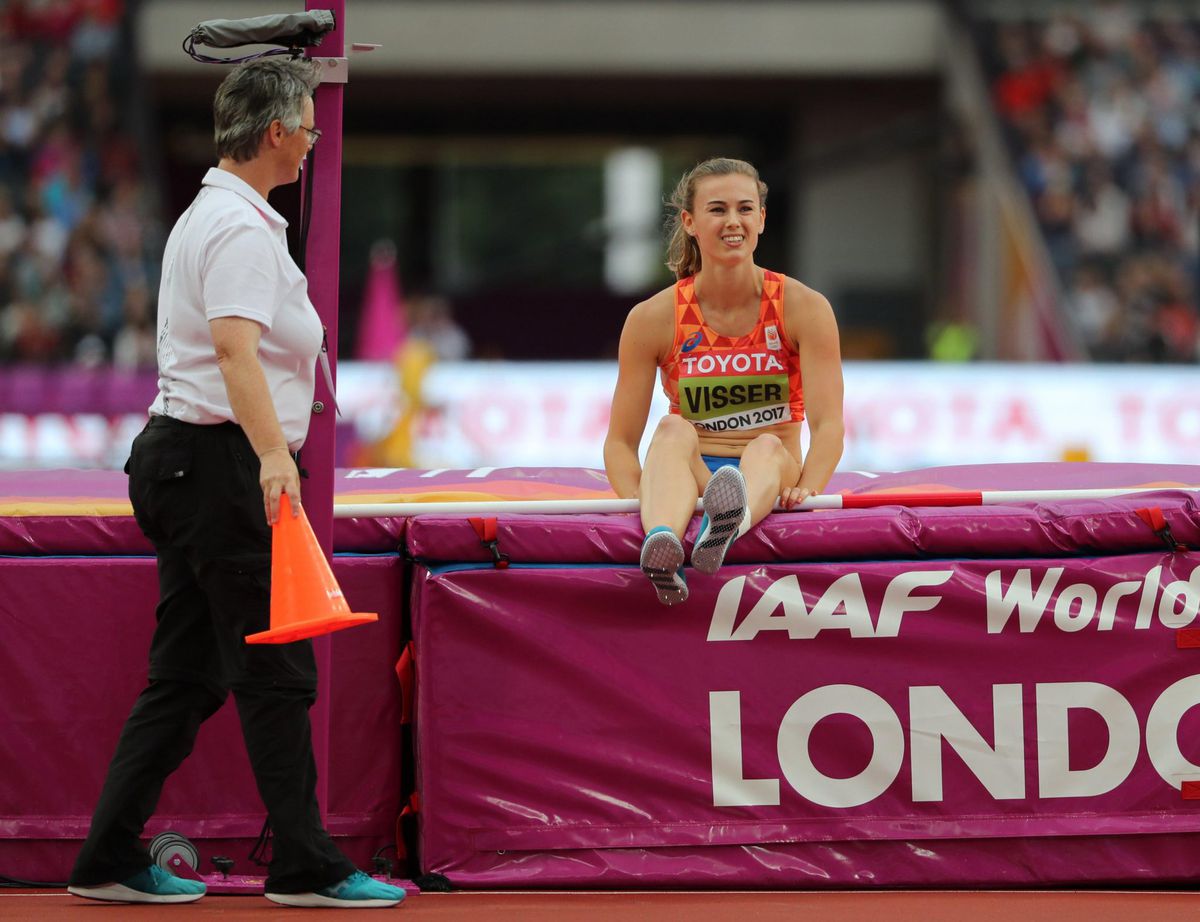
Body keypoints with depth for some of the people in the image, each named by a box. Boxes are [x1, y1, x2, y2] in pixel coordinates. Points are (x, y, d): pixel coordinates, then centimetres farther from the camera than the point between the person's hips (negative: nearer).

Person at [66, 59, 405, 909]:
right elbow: (235, 348, -29)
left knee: (187, 676, 10)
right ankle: (305, 865, -1)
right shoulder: (242, 229, -15)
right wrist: (272, 453, -41)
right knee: (277, 673, -5)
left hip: (182, 459, 10)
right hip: (221, 465, -10)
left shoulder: (206, 217, 18)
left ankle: (110, 859, 9)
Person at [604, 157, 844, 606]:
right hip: (689, 482, 0)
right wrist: (638, 499, -23)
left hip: (770, 481, 0)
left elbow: (828, 424, -9)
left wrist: (805, 490, -29)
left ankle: (727, 527, -72)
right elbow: (621, 441, -1)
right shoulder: (654, 319, 0)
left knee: (766, 446, -34)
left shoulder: (804, 308, -1)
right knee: (674, 430, -32)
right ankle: (662, 542, -66)